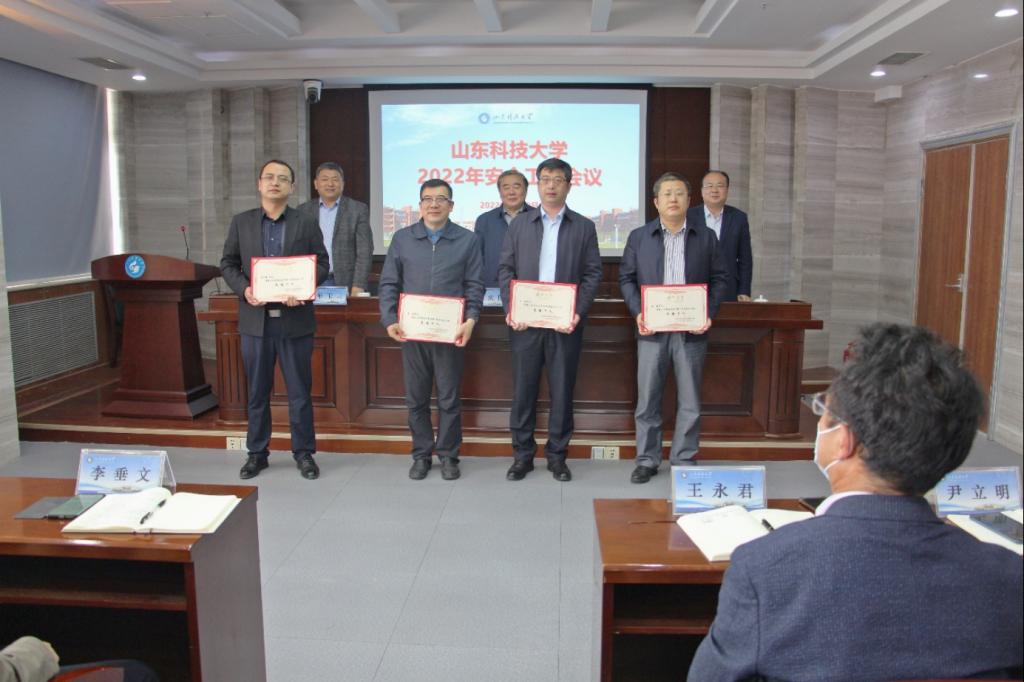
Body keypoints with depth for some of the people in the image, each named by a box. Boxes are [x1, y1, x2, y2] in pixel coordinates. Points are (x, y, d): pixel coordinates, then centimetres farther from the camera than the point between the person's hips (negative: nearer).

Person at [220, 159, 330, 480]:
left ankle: (304, 452, 17)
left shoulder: (306, 223, 3)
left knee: (300, 391, 5)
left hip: (295, 320, -1)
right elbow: (228, 264, 8)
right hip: (255, 320, 1)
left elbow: (321, 263, 3)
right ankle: (257, 452, 23)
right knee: (257, 392, 10)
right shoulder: (241, 222, 7)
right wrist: (244, 289, -10)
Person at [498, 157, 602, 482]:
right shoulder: (519, 223, 9)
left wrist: (578, 312, -10)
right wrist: (510, 309, -7)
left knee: (562, 389, 5)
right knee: (523, 388, 5)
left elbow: (592, 273, 3)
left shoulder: (584, 226, 7)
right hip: (525, 321, 1)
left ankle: (557, 455, 17)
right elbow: (505, 269, 6)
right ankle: (522, 454, 16)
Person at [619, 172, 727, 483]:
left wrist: (709, 314, -7)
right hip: (652, 330, 0)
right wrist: (637, 312, -8)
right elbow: (626, 278, 6)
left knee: (690, 401, 7)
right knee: (648, 400, 5)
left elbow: (718, 279, 7)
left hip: (691, 331, 1)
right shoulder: (639, 237, 6)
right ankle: (647, 459, 17)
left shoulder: (706, 237, 7)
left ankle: (684, 460, 19)